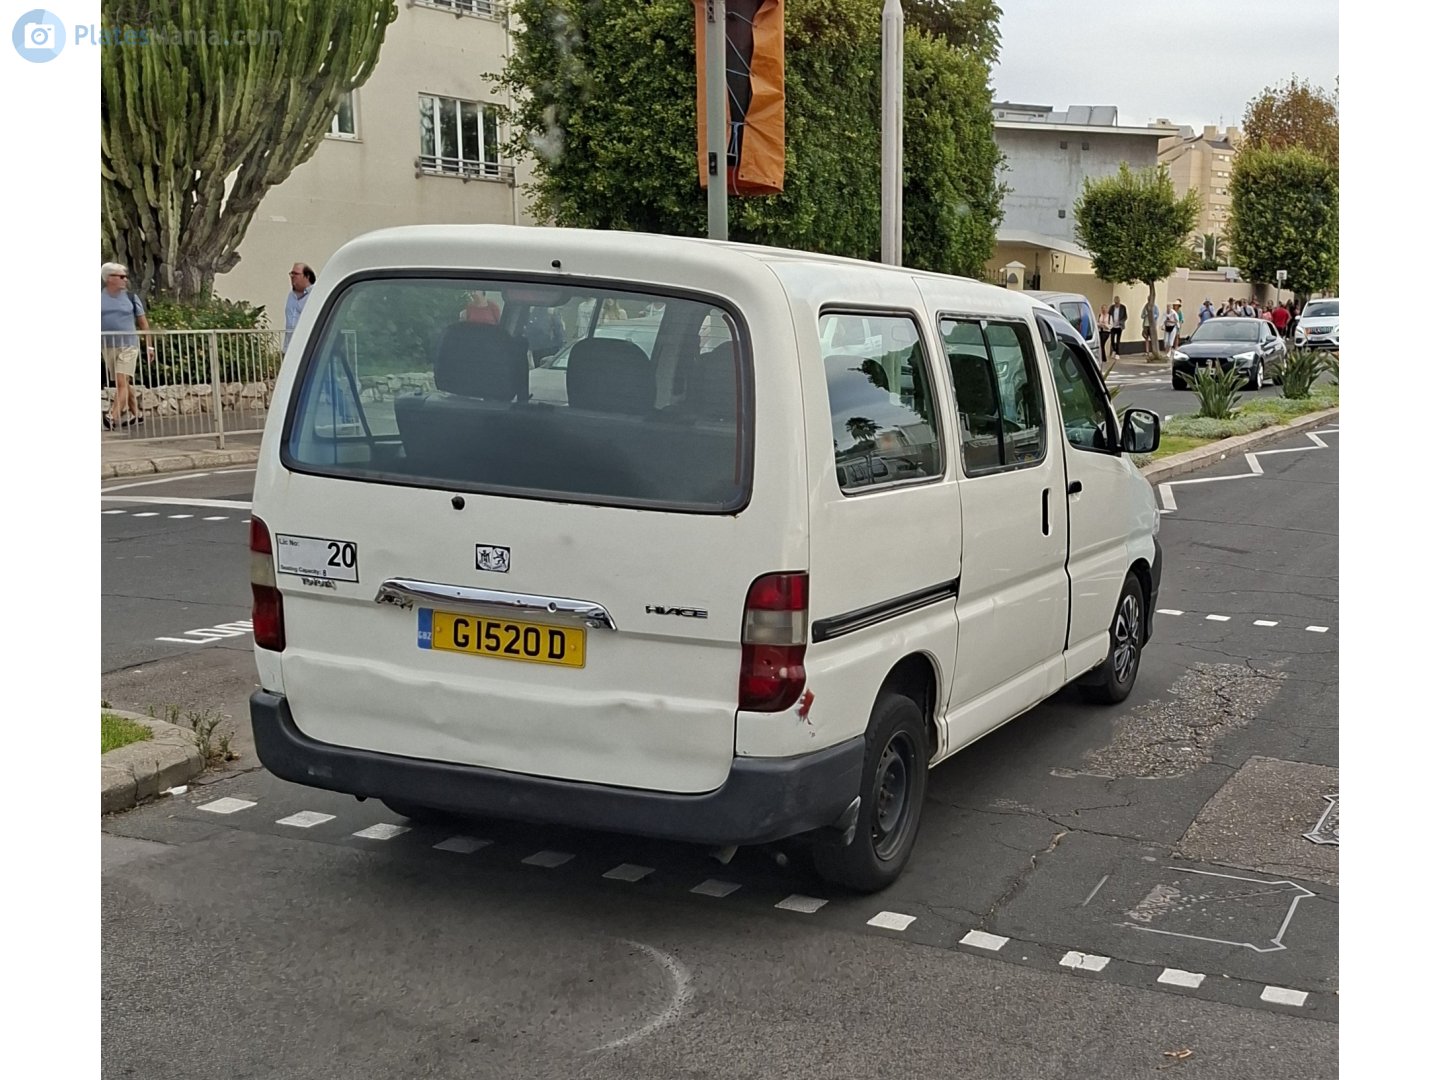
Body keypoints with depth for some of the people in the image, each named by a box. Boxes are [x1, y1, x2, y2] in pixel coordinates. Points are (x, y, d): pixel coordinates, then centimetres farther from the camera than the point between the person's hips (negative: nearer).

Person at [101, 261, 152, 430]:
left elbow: (143, 322, 7)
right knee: (124, 383, 11)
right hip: (108, 346, 3)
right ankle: (137, 414, 22)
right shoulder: (100, 298, 3)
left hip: (128, 345, -3)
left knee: (122, 381, -15)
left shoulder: (131, 297, 1)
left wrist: (149, 345, 5)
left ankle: (113, 417, -23)